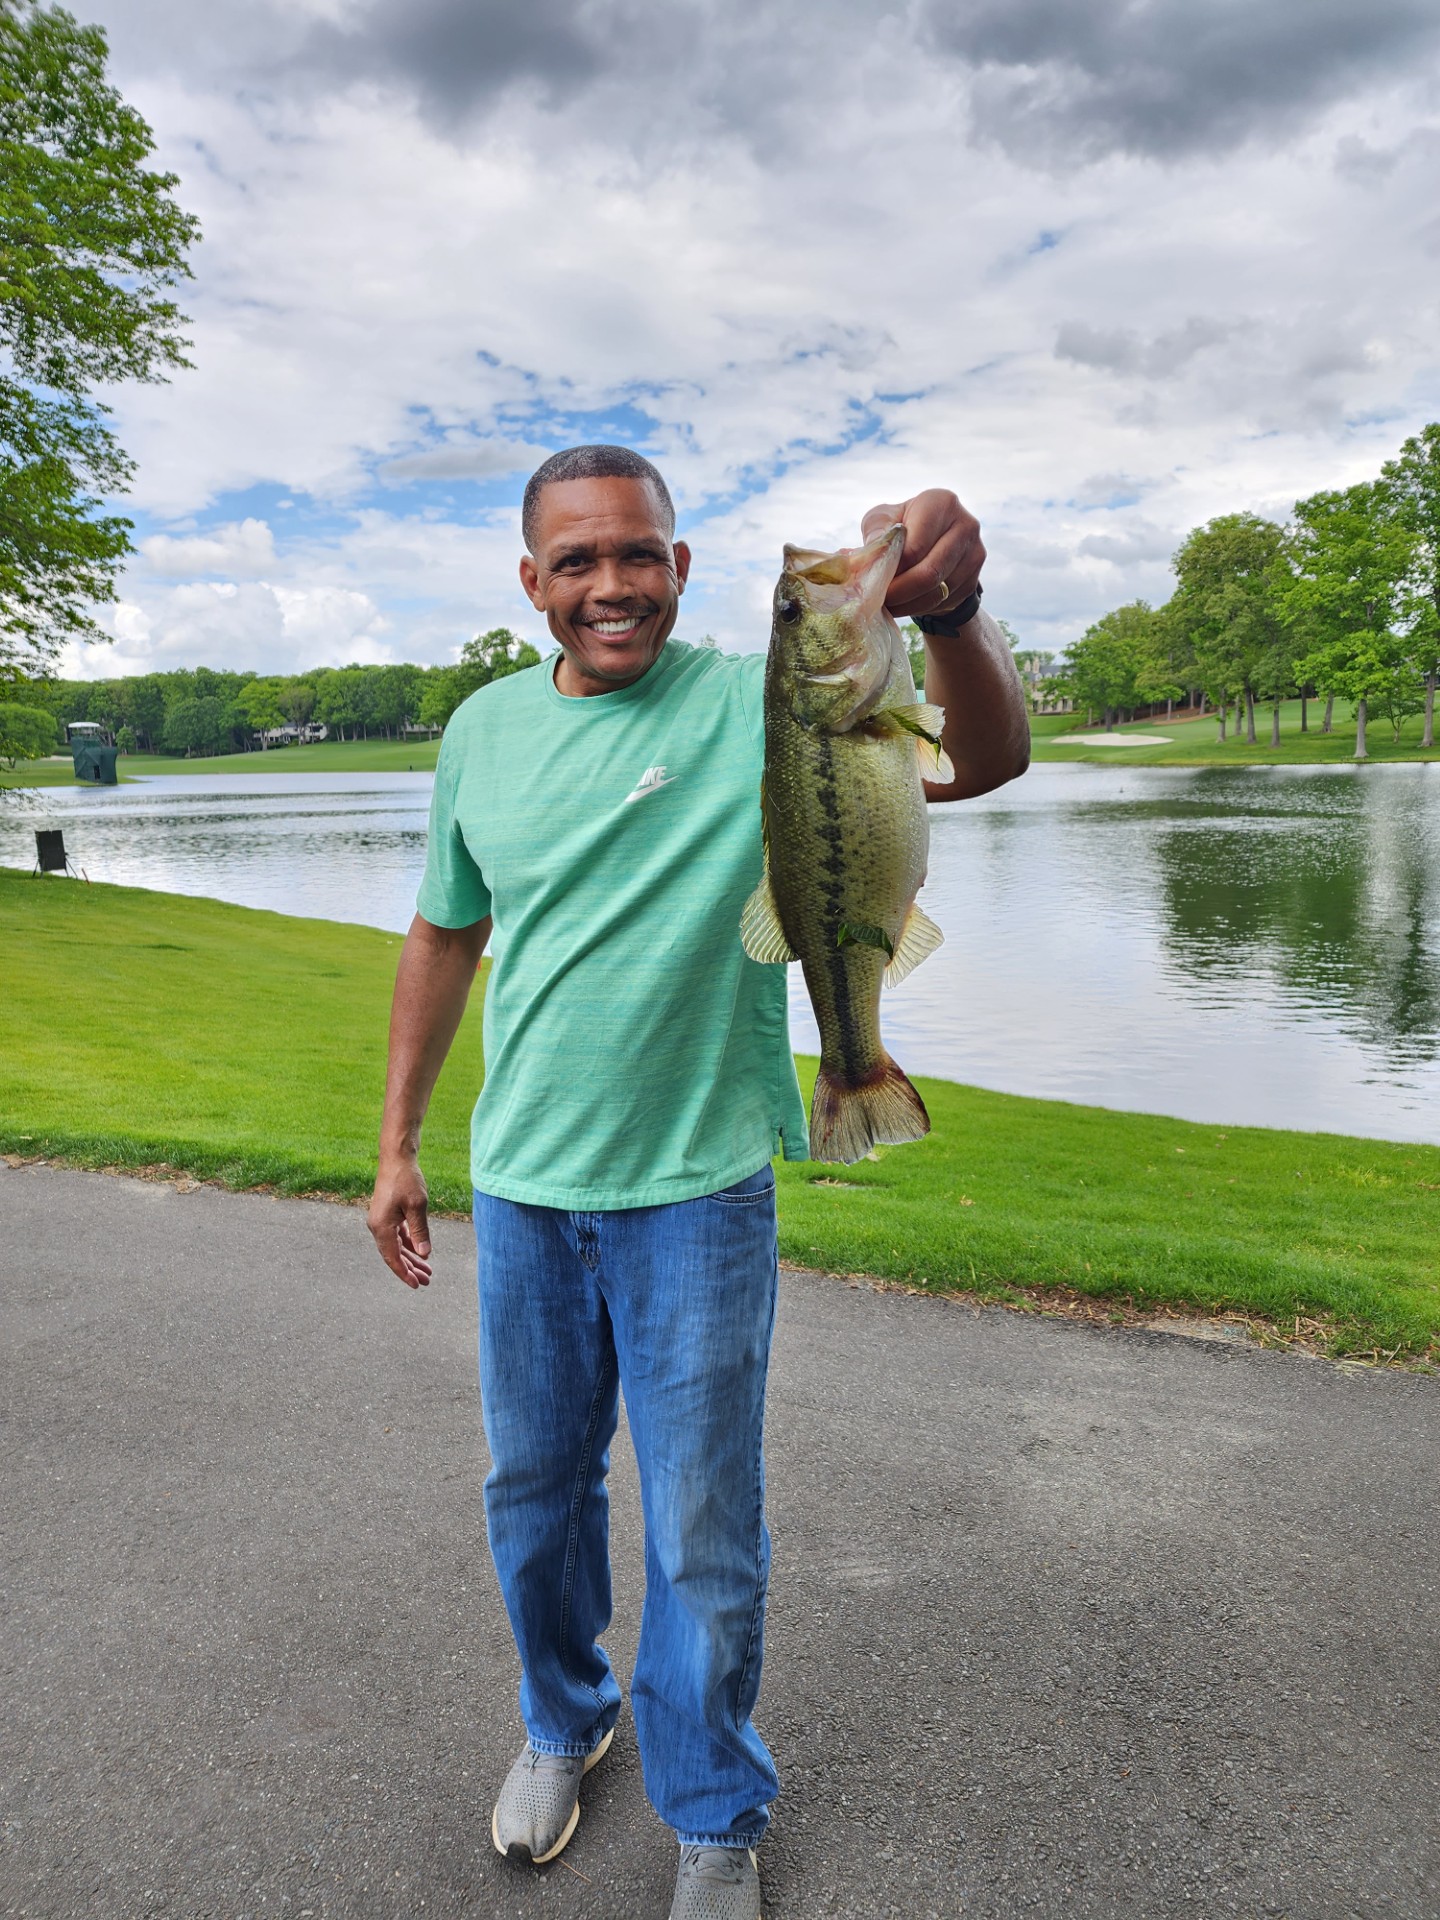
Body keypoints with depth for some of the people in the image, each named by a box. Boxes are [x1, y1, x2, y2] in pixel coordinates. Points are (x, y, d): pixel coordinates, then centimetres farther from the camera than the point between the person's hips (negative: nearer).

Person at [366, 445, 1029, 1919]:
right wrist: (398, 1143, 12)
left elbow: (984, 756, -23)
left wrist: (951, 608, -44)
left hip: (695, 1190, -4)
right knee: (532, 1491, 21)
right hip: (520, 1186, 4)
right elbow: (444, 937, 11)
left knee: (702, 1538, 10)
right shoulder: (484, 730, 3)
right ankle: (565, 1724, 50)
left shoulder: (758, 704, -11)